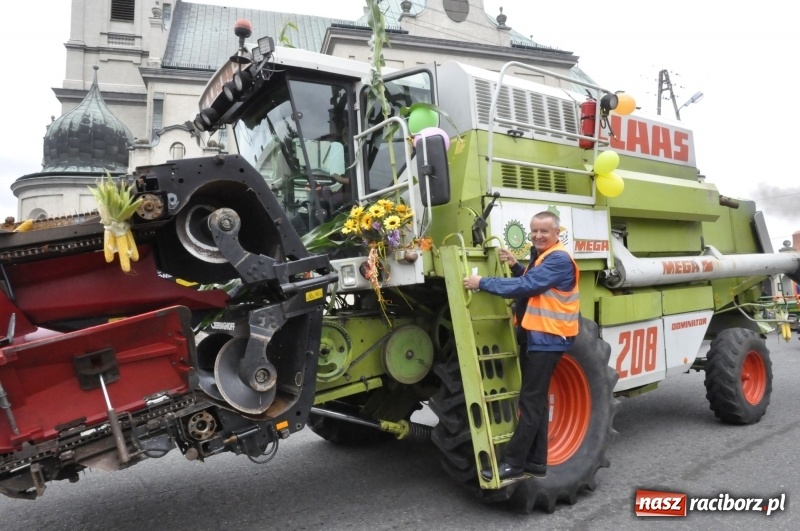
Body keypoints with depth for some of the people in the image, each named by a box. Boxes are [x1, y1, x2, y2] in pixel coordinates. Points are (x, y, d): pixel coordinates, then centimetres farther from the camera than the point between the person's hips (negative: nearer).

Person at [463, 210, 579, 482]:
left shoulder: (559, 259, -16)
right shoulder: (541, 256, 16)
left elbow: (526, 287, -24)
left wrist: (483, 282, -22)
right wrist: (515, 266, 0)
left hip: (547, 338, -10)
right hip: (534, 335, 10)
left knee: (531, 401, -7)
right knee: (535, 400, 13)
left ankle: (513, 463, -2)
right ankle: (536, 461, 21)